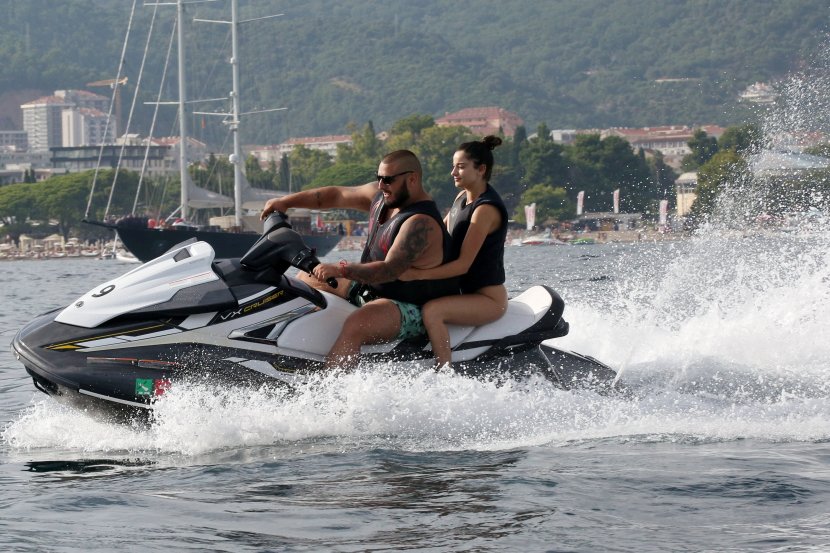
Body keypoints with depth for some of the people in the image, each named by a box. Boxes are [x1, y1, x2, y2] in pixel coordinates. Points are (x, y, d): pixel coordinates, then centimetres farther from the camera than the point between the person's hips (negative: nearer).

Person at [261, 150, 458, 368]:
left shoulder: (421, 223, -26)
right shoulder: (380, 195, 2)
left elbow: (391, 270, -34)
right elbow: (336, 196, 12)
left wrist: (341, 270, -40)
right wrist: (286, 201, 6)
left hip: (410, 308, -11)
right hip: (370, 290, 11)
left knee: (355, 325, -38)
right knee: (306, 279, 17)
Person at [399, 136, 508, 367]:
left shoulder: (486, 209, -20)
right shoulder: (463, 197, 8)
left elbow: (463, 264, -25)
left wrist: (417, 274, -31)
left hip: (488, 298, -10)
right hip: (464, 291, 10)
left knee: (431, 310, -31)